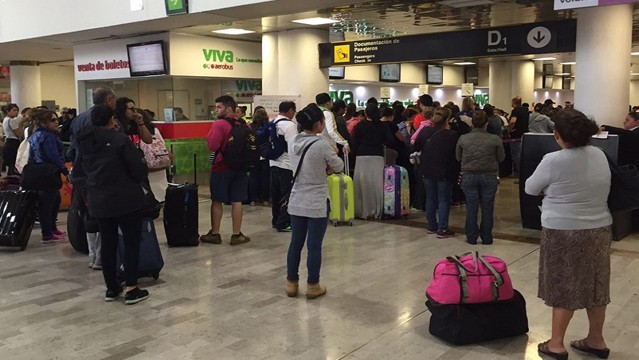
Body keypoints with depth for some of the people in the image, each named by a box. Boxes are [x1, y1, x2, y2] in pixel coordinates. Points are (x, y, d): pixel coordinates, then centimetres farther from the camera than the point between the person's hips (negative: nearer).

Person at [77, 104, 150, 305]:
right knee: (131, 242, 3)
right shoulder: (119, 139, -15)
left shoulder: (85, 142, 5)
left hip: (98, 200, 6)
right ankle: (131, 290, 3)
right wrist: (139, 180, 5)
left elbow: (86, 168, 14)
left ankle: (111, 288, 20)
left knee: (108, 243, 14)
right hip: (126, 198, -6)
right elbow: (138, 167, -15)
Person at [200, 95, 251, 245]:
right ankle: (237, 235, 10)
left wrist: (210, 138, -1)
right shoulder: (244, 125, 5)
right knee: (237, 201, 7)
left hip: (221, 168, -5)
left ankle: (215, 234, 14)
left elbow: (212, 146, -18)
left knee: (217, 201, 7)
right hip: (240, 167, 5)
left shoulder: (219, 124, -14)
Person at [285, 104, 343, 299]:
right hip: (317, 203, -6)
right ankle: (312, 286, 15)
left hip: (296, 201, 6)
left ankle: (291, 283, 23)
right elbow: (339, 167, -4)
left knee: (296, 243, 13)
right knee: (314, 245, 4)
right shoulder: (322, 145, -18)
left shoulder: (292, 143, 1)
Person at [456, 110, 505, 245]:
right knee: (487, 208, 10)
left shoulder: (463, 138, -7)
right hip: (489, 177, 0)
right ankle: (486, 238, 18)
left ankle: (471, 238, 16)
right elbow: (501, 158, 1)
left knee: (471, 208, 9)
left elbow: (458, 157, 5)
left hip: (469, 176, 1)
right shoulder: (495, 139, -10)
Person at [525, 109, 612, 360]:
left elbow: (530, 189, -2)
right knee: (595, 286, 16)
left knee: (564, 287, 5)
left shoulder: (553, 161, -16)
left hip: (564, 232, -6)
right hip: (599, 228, 6)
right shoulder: (599, 155, 2)